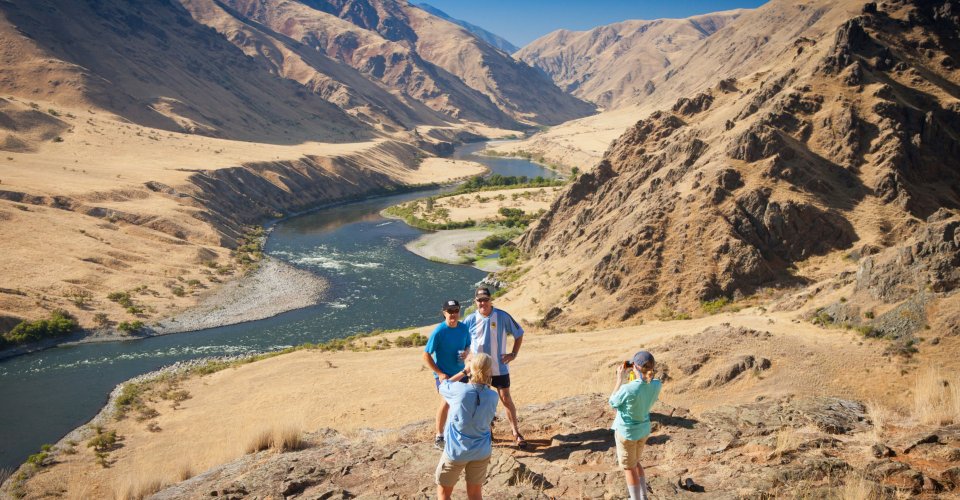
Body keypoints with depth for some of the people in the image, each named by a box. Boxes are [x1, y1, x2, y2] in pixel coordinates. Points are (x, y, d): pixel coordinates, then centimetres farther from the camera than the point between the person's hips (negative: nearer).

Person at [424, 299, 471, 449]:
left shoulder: (464, 328, -4)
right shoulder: (439, 331, -18)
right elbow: (426, 355, -13)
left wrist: (466, 353, -9)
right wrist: (439, 373, -18)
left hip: (460, 372, 6)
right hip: (444, 374, -6)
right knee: (447, 401, -21)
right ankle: (439, 437, -6)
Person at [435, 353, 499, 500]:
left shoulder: (459, 390, -21)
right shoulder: (493, 396, -11)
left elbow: (442, 385, 0)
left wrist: (465, 371, 7)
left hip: (456, 451, -3)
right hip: (481, 451, 3)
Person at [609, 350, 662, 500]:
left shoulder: (628, 389, -32)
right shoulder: (656, 385, -16)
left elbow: (613, 403, -12)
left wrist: (620, 378, -11)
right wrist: (635, 376, -2)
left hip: (626, 432, -6)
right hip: (644, 429, 6)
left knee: (629, 467, 15)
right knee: (635, 462, 29)